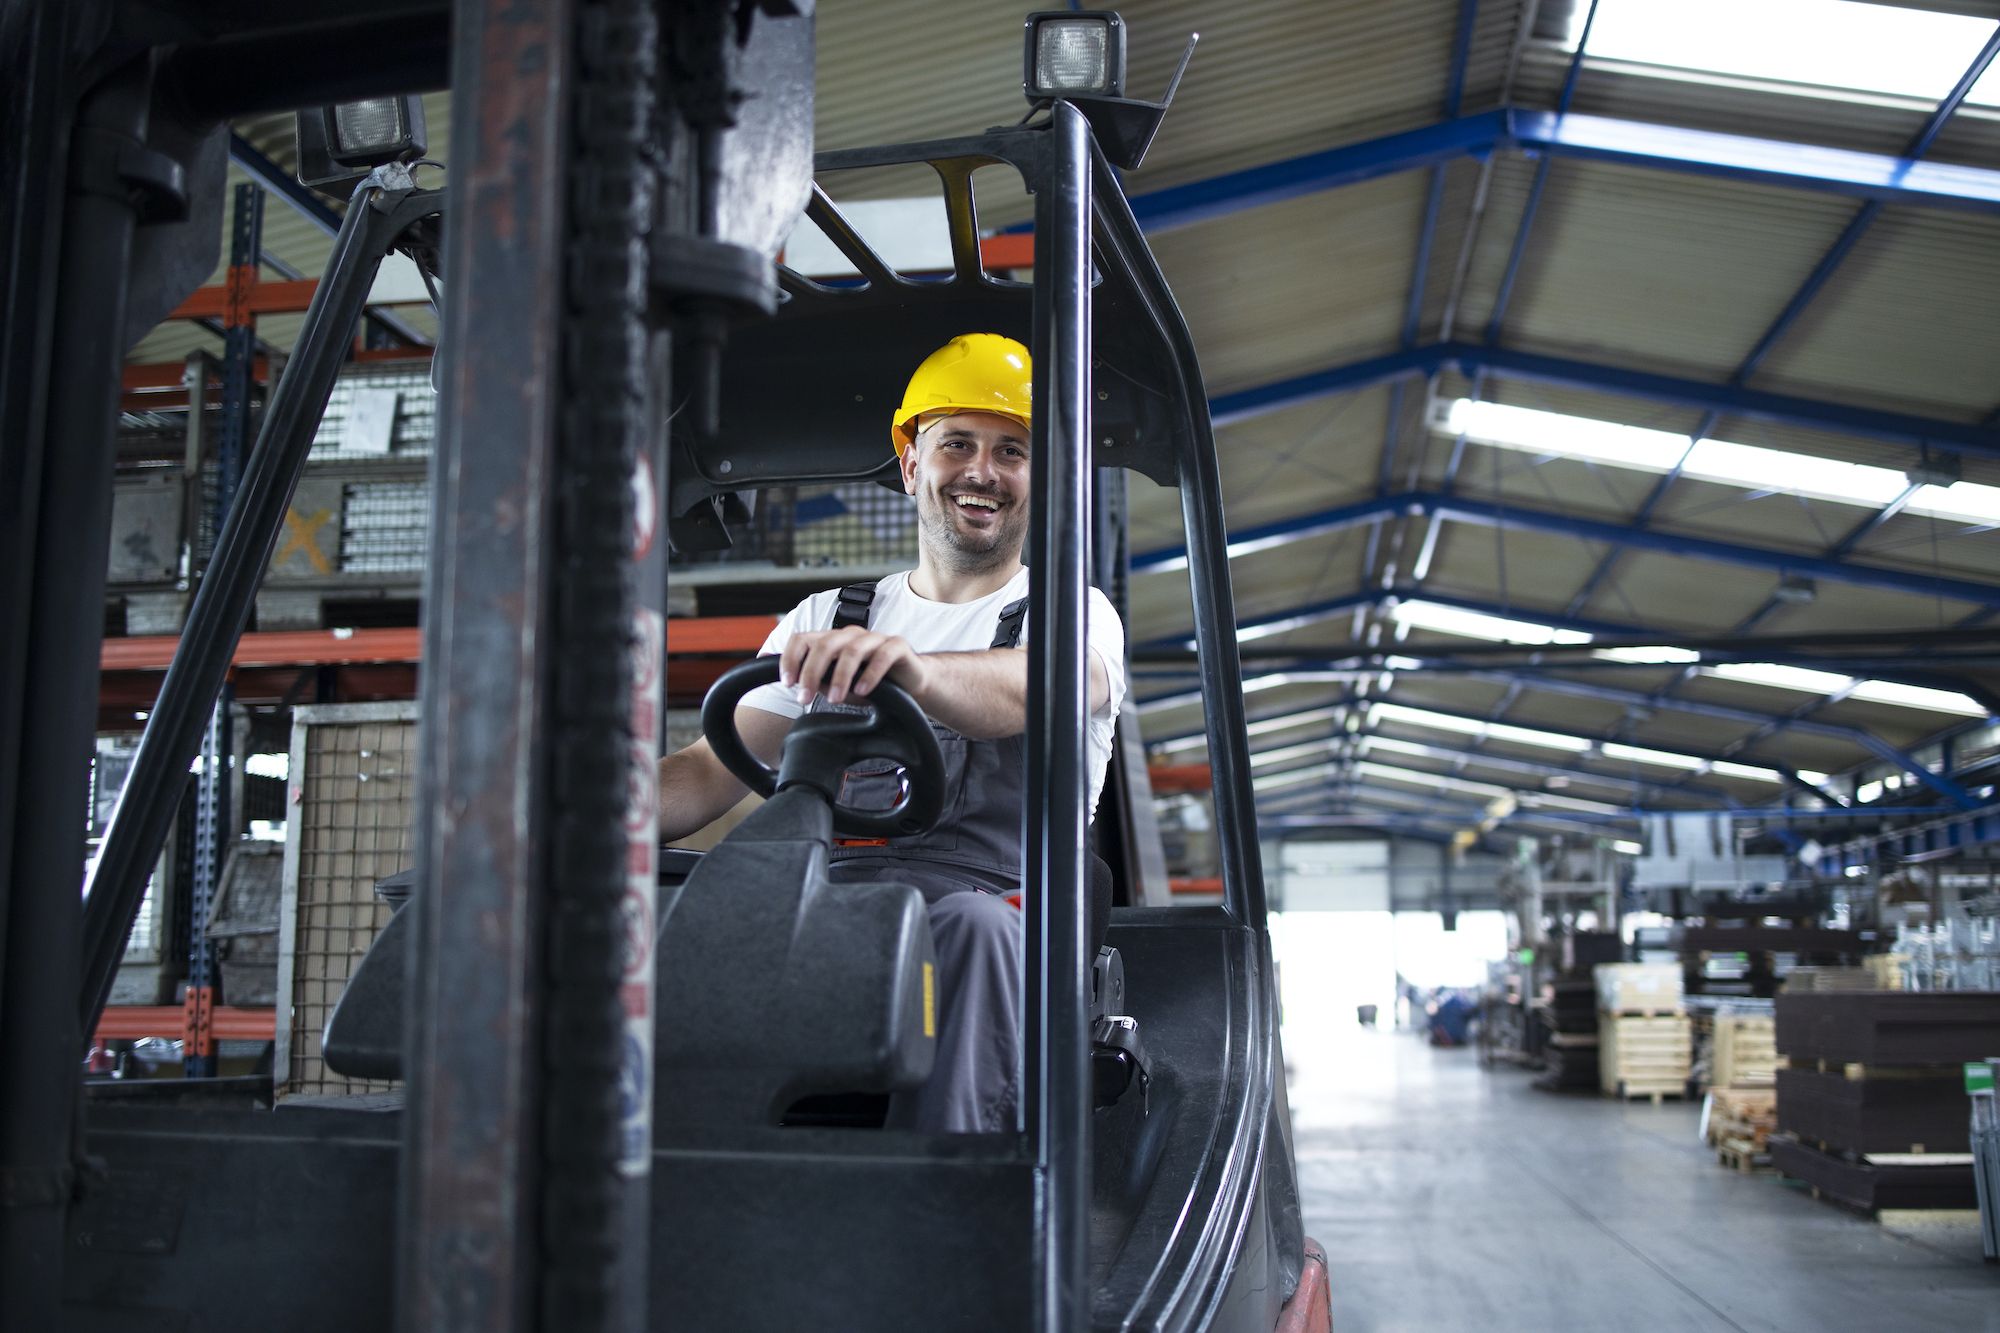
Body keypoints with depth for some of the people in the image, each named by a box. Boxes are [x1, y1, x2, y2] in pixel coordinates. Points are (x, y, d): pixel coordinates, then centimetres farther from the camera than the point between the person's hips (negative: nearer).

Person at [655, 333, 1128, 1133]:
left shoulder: (1074, 616, 12)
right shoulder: (826, 620, 25)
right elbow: (713, 771, 16)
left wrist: (908, 667, -37)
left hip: (990, 905, -2)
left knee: (970, 925, -38)